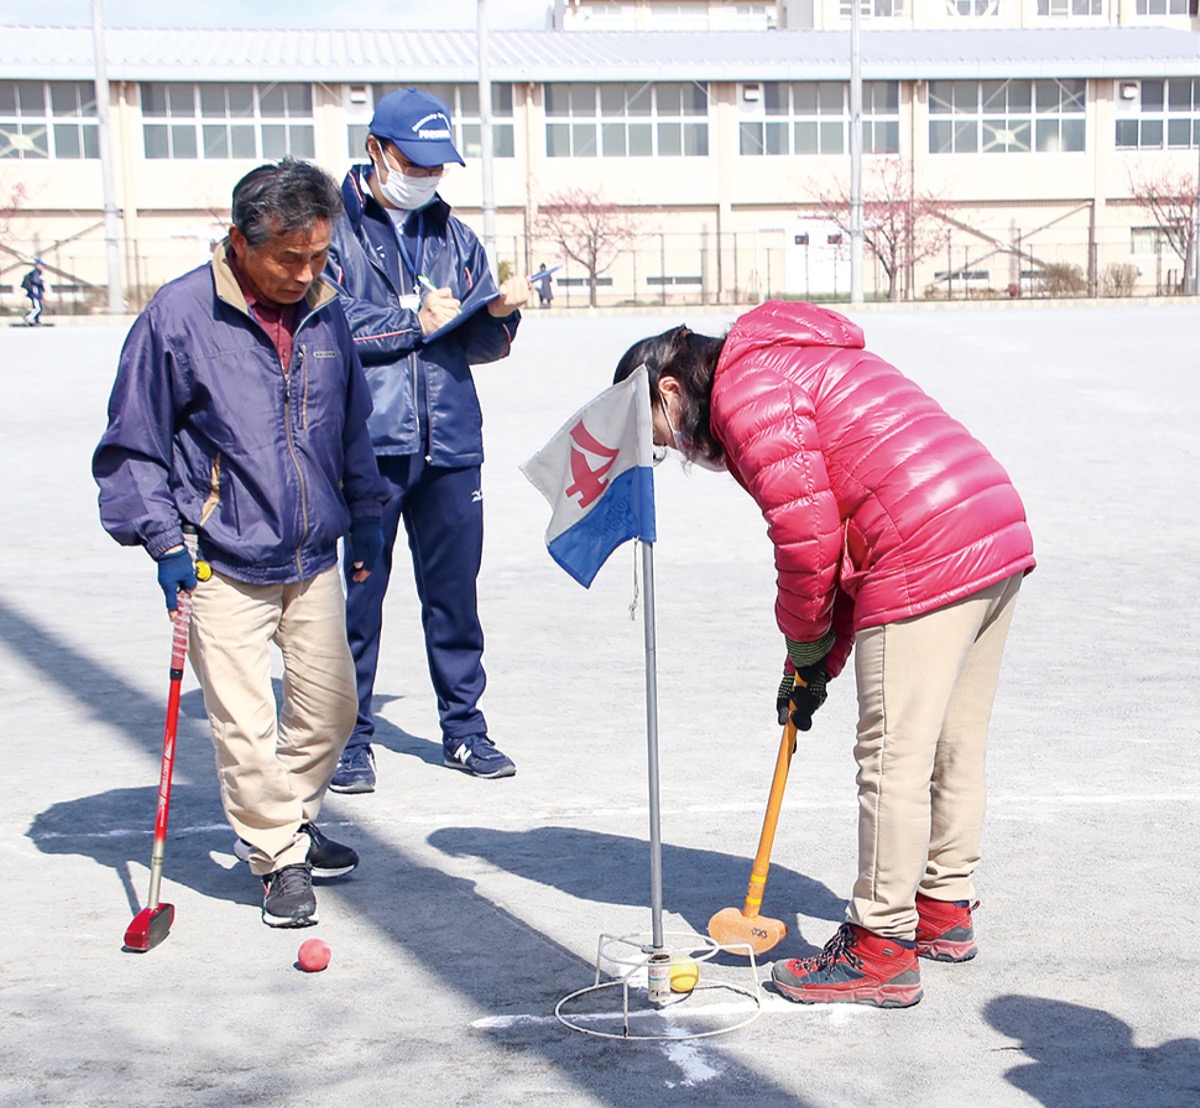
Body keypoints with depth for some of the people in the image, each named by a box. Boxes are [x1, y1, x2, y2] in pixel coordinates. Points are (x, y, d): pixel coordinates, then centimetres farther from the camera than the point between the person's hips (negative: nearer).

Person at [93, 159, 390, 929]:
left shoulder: (326, 311, 4)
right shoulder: (180, 315, -12)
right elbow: (133, 444, -6)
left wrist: (366, 517, 16)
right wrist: (164, 540, -11)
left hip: (315, 557, 5)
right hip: (224, 566, -5)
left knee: (331, 704, 13)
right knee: (245, 726, -4)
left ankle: (288, 823, 36)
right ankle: (280, 857, 15)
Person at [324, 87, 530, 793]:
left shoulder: (454, 236, 18)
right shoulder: (333, 227, 2)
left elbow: (481, 346, 15)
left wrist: (499, 314, -6)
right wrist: (415, 323, -8)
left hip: (450, 445, 4)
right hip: (363, 445, -4)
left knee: (455, 593, 9)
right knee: (355, 594, 0)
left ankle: (464, 728, 21)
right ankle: (351, 739, 13)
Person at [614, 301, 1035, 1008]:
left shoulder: (745, 389, -4)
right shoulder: (794, 363, 27)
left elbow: (806, 531, -13)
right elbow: (848, 527, 25)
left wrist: (806, 644, 4)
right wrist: (818, 660, 21)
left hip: (926, 565, -10)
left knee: (893, 758, -3)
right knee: (955, 750, 19)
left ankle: (883, 949, 5)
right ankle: (946, 908, 32)